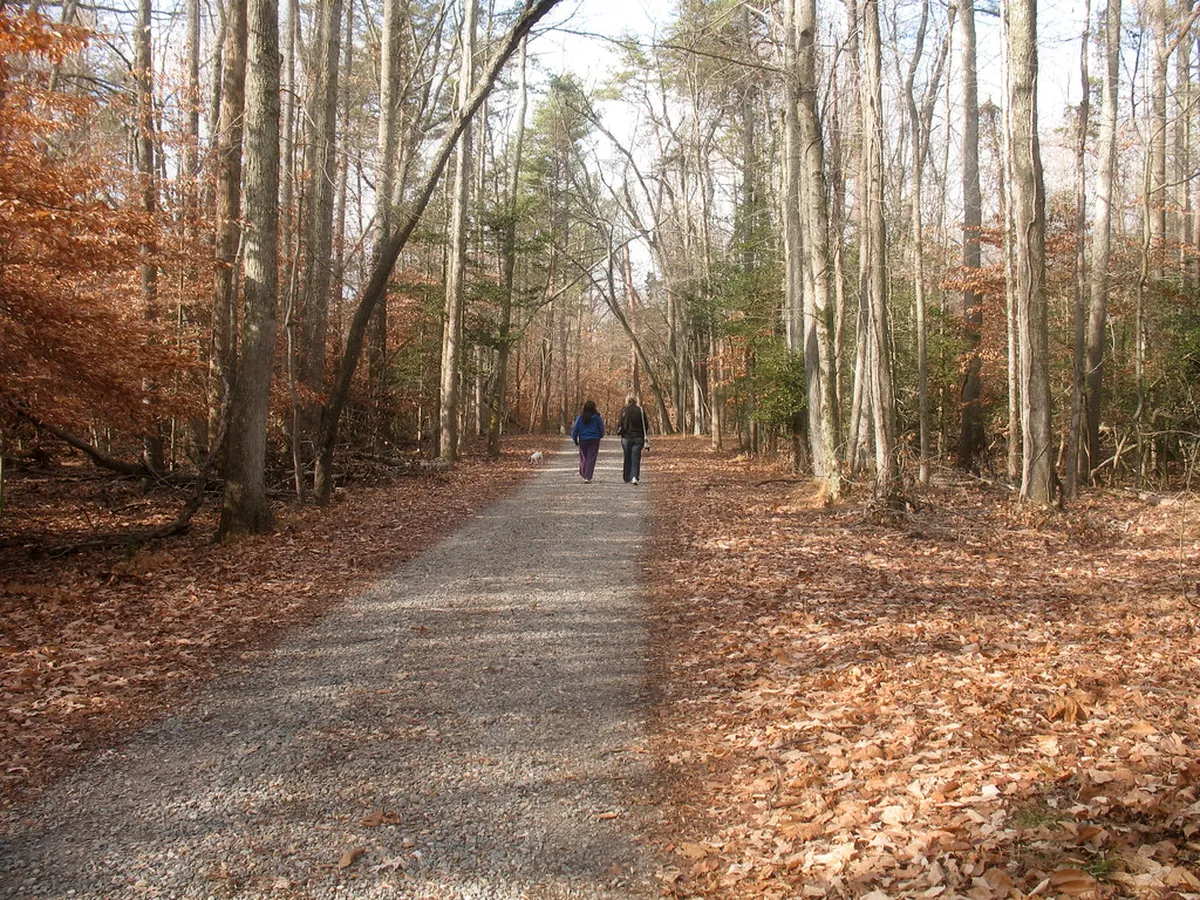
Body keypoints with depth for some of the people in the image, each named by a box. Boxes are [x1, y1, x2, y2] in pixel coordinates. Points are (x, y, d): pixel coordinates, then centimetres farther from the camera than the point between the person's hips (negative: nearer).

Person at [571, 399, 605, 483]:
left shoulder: (580, 417, -4)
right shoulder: (597, 417, -6)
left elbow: (575, 429, -3)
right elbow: (601, 429, 1)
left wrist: (575, 440, 8)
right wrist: (600, 436, 21)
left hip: (583, 440, 1)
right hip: (594, 440, -1)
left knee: (583, 457, 17)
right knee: (591, 458, 0)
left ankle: (583, 474, 24)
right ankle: (588, 477, -5)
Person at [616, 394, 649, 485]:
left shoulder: (624, 411, -4)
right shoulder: (641, 411, -1)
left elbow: (620, 425, -2)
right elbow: (645, 426, 2)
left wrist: (619, 432, 19)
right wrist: (646, 440, 9)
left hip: (626, 437, 0)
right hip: (638, 438, 0)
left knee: (627, 459, 12)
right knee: (636, 459, 0)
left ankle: (628, 479, 17)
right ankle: (635, 477, -18)